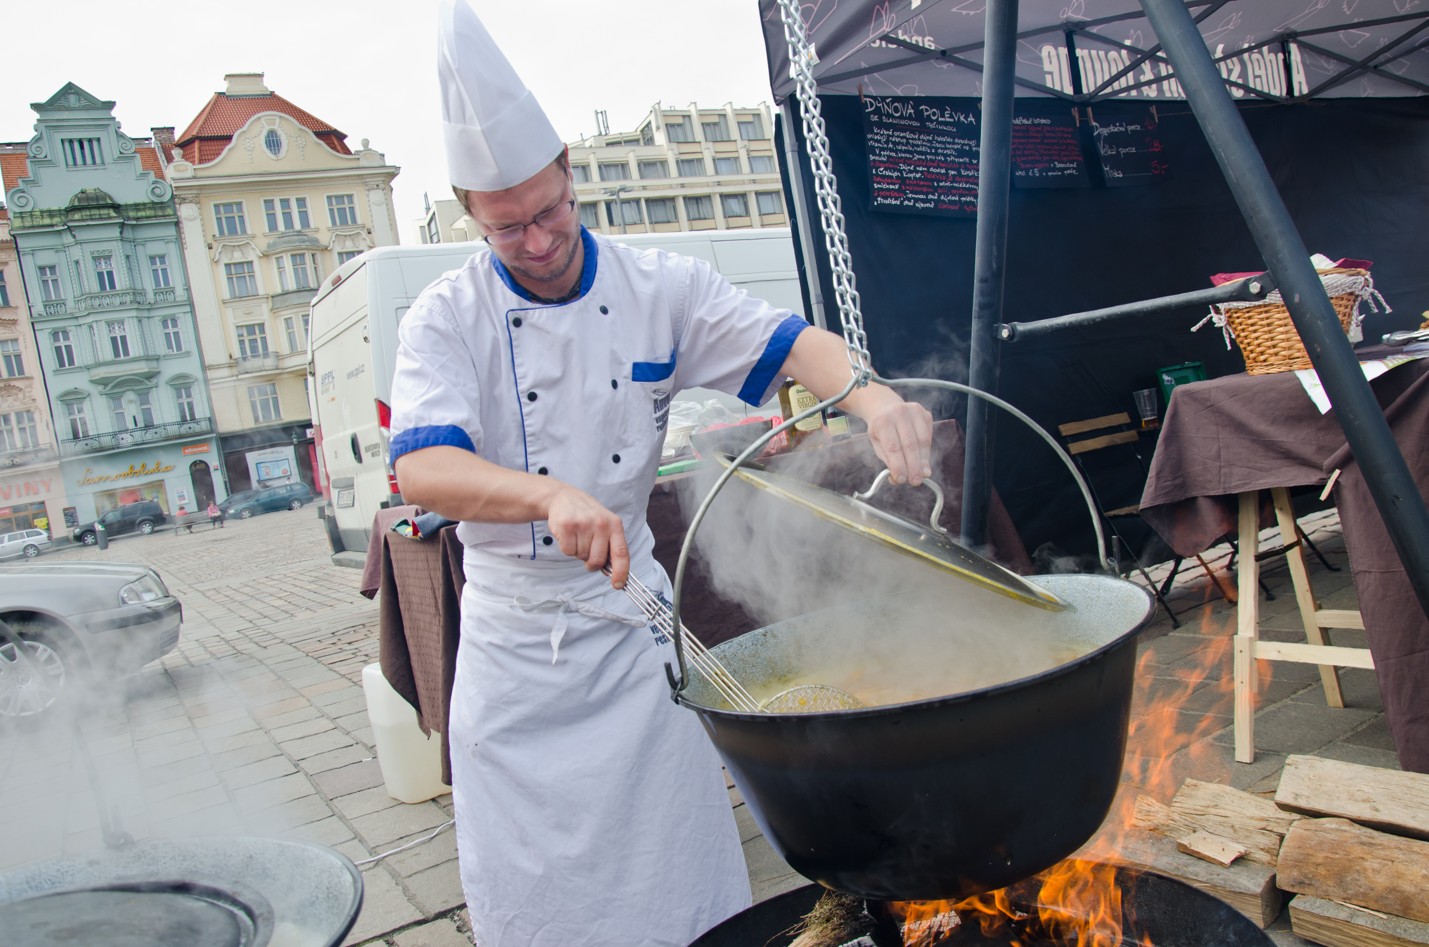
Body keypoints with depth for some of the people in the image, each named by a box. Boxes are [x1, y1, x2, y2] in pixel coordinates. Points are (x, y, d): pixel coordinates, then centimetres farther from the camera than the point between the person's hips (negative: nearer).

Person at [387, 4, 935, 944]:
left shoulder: (659, 288, -5)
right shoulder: (447, 320, -12)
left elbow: (788, 342, -9)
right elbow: (422, 469, -26)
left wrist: (872, 395, -31)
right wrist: (550, 495, -46)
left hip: (632, 612, 1)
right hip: (513, 637, -1)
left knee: (675, 850, 12)